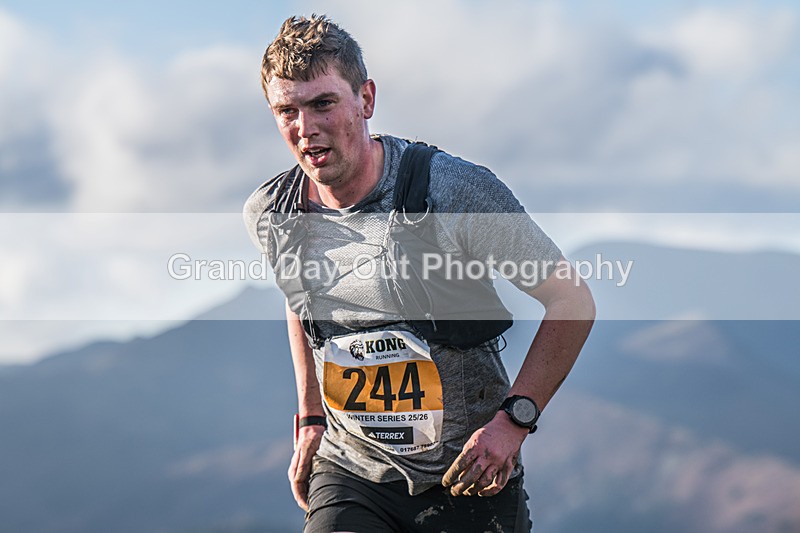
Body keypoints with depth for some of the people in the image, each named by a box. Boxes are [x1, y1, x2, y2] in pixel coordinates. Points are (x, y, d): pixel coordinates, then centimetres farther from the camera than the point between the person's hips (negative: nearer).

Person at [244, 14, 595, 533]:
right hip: (350, 475, 2)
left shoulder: (457, 190, -16)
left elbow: (573, 301, -8)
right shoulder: (269, 216, -3)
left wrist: (513, 419, -16)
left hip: (470, 473, -2)